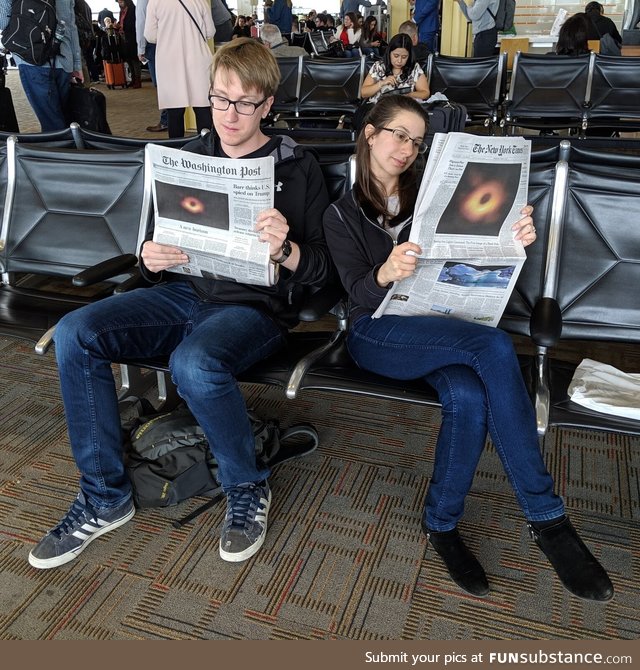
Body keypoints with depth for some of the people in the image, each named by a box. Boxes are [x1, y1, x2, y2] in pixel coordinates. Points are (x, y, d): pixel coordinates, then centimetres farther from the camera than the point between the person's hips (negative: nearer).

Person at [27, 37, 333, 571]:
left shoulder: (297, 168, 1)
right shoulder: (189, 158, 14)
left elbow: (323, 270, -4)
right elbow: (158, 240, 19)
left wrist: (284, 251, -26)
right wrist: (151, 258, -6)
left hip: (257, 305, -5)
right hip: (184, 292, 5)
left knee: (194, 364, -37)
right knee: (74, 333, -17)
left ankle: (249, 491, -7)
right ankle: (105, 497, -3)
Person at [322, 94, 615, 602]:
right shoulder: (342, 214, 8)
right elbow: (360, 293, -7)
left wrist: (515, 241, -18)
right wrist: (385, 274, -32)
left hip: (442, 329, 3)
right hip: (378, 333, -3)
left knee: (470, 395, -34)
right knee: (494, 347, -32)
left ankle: (442, 524, -12)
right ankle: (547, 519, -23)